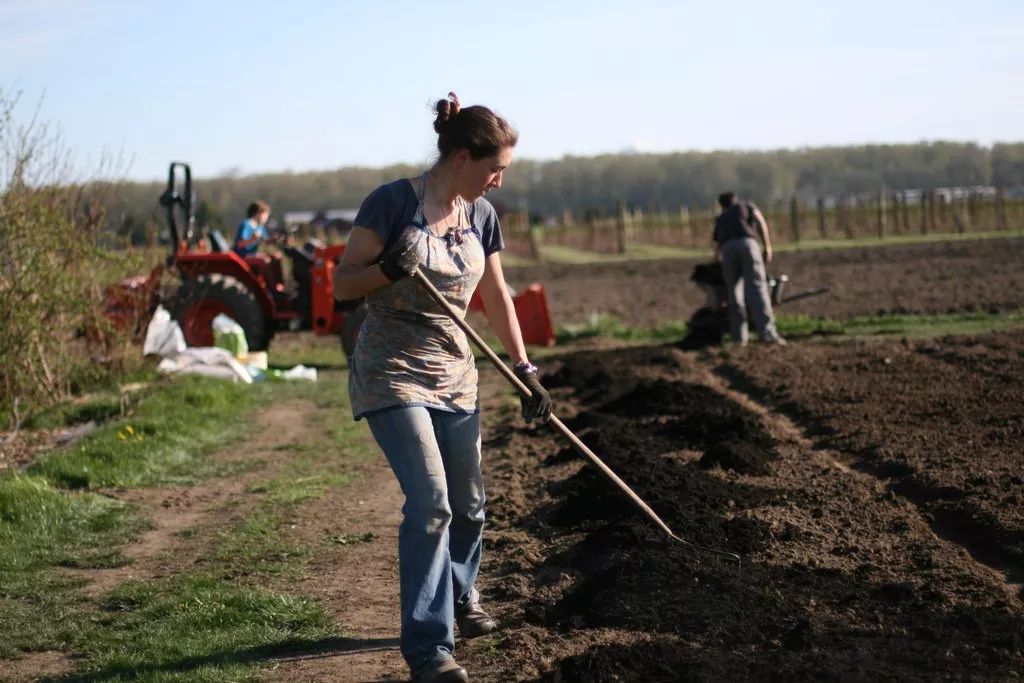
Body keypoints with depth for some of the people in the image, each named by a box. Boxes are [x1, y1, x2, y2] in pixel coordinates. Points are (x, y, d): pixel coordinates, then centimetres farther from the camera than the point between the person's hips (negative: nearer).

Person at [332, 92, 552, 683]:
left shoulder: (482, 215, 4)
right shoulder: (393, 202, -14)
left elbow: (497, 297, 15)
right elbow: (342, 285, -12)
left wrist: (526, 372, 14)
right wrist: (388, 269, -32)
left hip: (455, 373, 6)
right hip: (393, 373, -6)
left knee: (469, 503, 11)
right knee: (430, 499, -17)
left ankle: (461, 597, 40)